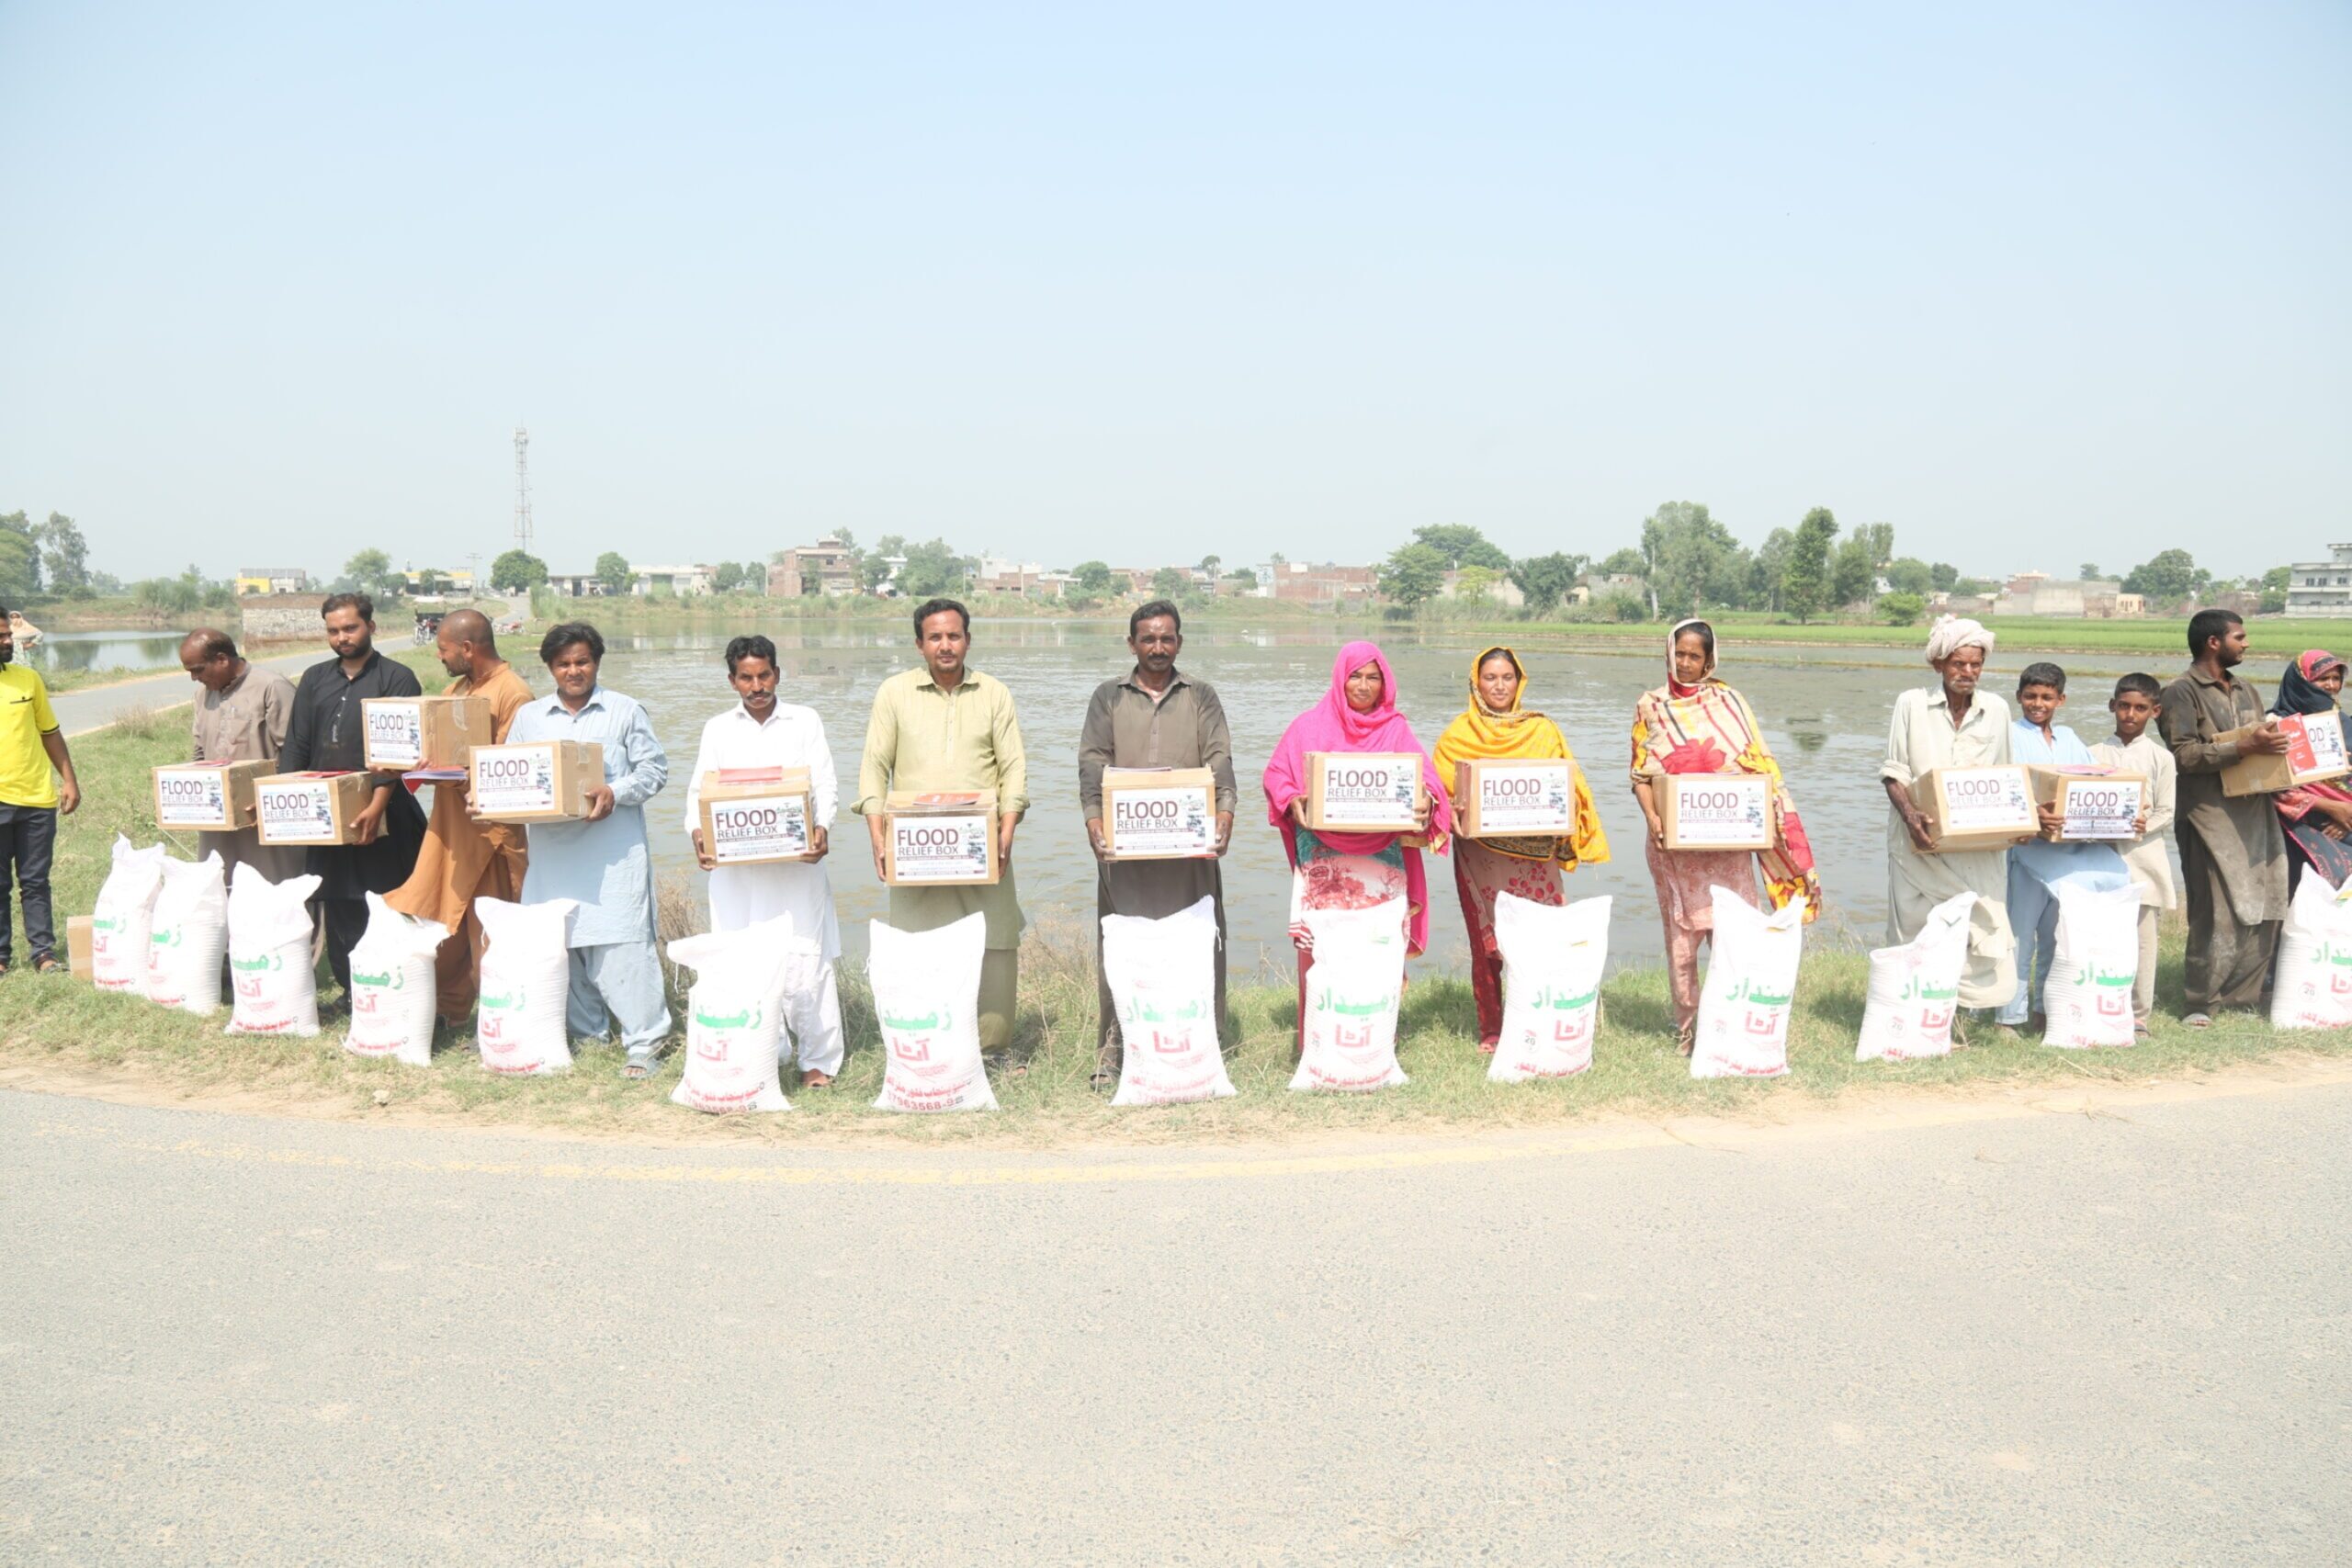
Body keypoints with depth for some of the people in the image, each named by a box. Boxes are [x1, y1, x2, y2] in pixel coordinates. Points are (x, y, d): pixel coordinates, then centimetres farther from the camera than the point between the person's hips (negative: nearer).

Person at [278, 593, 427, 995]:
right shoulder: (314, 680, 15)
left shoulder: (397, 679, -2)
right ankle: (349, 989, 17)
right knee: (338, 913, 8)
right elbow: (295, 746, 14)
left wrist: (377, 805, -21)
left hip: (382, 819, -5)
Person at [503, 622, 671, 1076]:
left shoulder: (625, 711, 4)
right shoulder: (529, 716, 14)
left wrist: (615, 793, -14)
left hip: (615, 855, -4)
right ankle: (586, 1032, 22)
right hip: (552, 855, 4)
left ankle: (644, 1042, 0)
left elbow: (655, 769, 2)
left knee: (622, 947, -8)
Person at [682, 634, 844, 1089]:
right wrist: (698, 832, -11)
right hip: (734, 864, 2)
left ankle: (818, 1060, 6)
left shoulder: (805, 721, 10)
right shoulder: (717, 729, 15)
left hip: (796, 860, -2)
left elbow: (824, 783, 3)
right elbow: (700, 789, 9)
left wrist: (822, 826, -17)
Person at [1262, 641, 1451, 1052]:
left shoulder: (1396, 729, 11)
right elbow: (1277, 774, 7)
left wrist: (1426, 801, -22)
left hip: (1380, 860, 1)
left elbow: (1424, 774, 1)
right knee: (1319, 947, -5)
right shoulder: (1310, 726, 7)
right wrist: (1293, 801, -14)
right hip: (1324, 859, -1)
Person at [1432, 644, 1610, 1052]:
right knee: (1485, 942, 1)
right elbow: (1441, 789, 5)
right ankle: (1490, 1029, 11)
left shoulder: (1543, 731, 11)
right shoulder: (1458, 734, 8)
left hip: (1533, 852, 1)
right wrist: (1455, 810, -15)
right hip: (1480, 851, 0)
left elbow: (1567, 784, 9)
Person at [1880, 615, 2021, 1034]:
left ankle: (1954, 1013, 7)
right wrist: (1911, 817, -17)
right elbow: (1893, 772, -1)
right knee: (1918, 926, -1)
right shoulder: (1912, 704, 1)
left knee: (1978, 922, -5)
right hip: (1922, 839, -2)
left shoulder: (1996, 709, 9)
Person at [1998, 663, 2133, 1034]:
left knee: (2056, 934, 11)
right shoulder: (2011, 736, -1)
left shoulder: (2070, 739, 16)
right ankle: (2009, 1014, 2)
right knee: (2021, 934, -5)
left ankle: (2044, 1009, 20)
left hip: (2072, 847, 6)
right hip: (2027, 847, -6)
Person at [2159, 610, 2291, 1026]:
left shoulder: (2246, 691, 19)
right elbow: (2182, 754, -16)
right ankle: (2200, 1002, 3)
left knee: (2263, 906, 6)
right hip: (2210, 816, -7)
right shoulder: (2182, 693, -5)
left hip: (2255, 811, 7)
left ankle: (2248, 991, 17)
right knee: (2219, 913, -7)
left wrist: (2274, 743, 1)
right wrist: (2244, 747, -23)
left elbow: (2260, 742, 24)